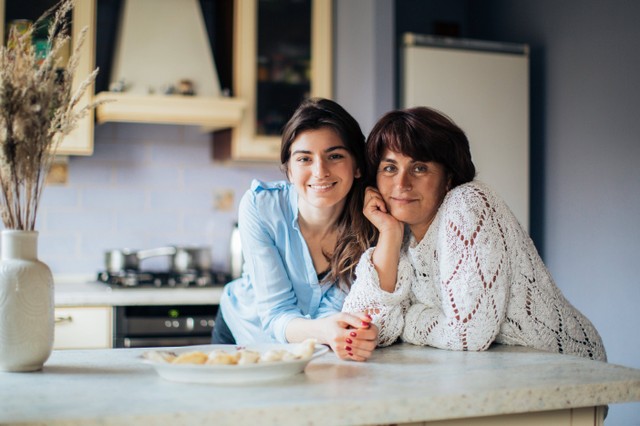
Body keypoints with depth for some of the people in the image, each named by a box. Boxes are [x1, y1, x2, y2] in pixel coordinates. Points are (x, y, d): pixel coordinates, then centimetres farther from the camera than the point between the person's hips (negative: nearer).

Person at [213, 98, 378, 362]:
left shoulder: (370, 222, -19)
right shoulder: (259, 206, -22)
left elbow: (334, 312, -17)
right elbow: (276, 314, -23)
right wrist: (322, 330, -45)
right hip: (247, 333, 0)